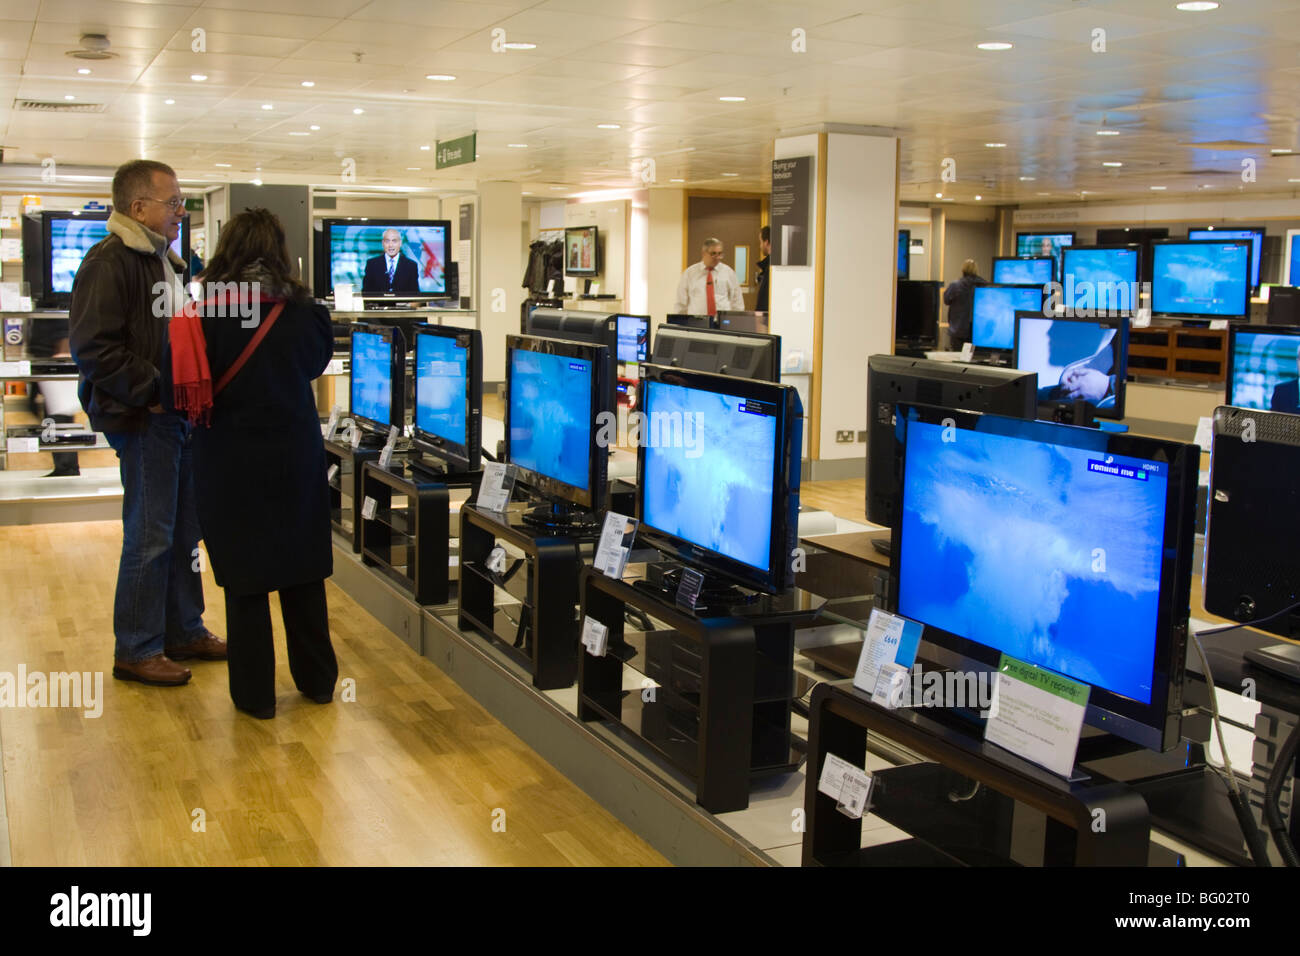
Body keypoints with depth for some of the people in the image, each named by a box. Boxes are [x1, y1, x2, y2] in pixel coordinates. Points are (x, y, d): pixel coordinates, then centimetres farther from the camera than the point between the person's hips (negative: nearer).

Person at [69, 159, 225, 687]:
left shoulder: (166, 261, 16)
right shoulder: (109, 263, -14)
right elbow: (94, 347, -21)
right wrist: (156, 392, -20)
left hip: (179, 417, 9)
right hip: (143, 420, -9)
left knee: (184, 530, 15)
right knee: (150, 536, -2)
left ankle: (184, 633, 28)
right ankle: (136, 651, 10)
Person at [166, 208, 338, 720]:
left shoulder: (200, 316, -12)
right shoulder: (303, 313, -7)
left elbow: (177, 393, -6)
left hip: (229, 463, -1)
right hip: (295, 458, 2)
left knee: (244, 578, 8)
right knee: (302, 570, 15)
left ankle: (255, 693, 16)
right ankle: (317, 678, 27)